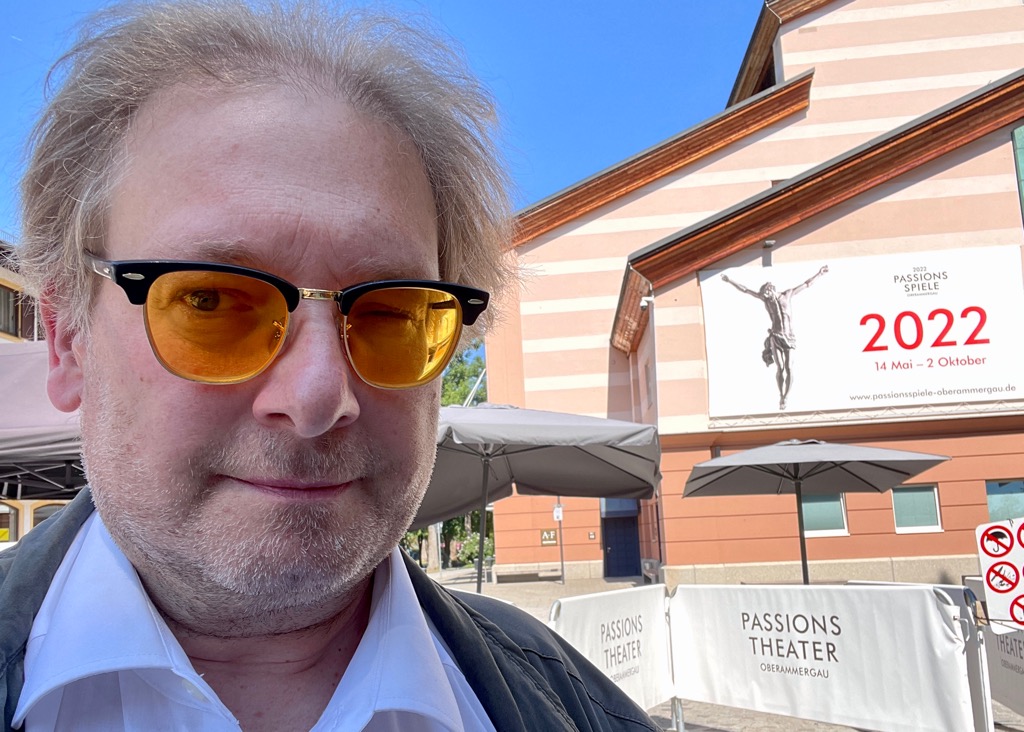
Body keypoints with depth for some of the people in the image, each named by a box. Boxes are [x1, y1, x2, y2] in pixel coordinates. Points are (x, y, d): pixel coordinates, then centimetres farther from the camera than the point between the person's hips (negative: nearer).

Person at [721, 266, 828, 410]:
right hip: (775, 337, -1)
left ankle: (785, 398, 2)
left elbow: (806, 284, 17)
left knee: (789, 369, -7)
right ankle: (781, 397, 6)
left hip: (789, 337, 1)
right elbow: (744, 290, 7)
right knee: (780, 368, -11)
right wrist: (729, 280, 5)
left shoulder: (787, 295, 9)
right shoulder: (765, 298, 6)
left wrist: (818, 273, 16)